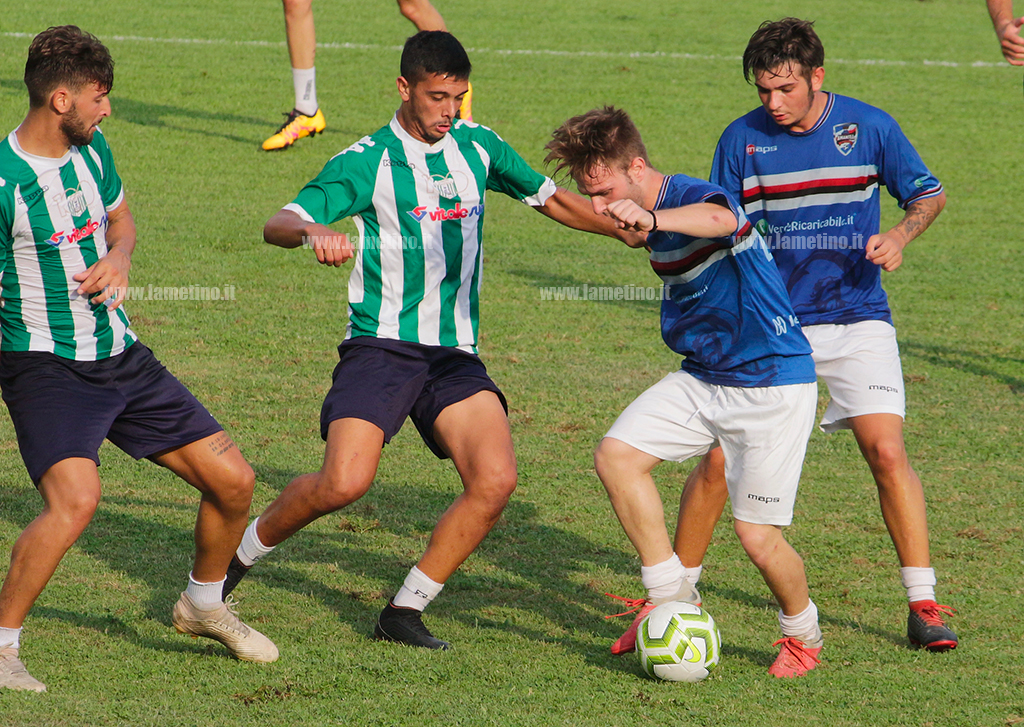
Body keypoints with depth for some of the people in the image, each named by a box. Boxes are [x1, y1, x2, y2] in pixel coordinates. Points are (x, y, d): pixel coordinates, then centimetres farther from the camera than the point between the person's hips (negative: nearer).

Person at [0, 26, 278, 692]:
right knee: (75, 499, -31)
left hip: (120, 356, 7)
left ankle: (203, 606, 32)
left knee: (233, 480, 6)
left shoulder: (91, 147, 4)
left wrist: (118, 259, 0)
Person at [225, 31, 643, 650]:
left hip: (455, 355, 5)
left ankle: (406, 611, -3)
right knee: (345, 483, -23)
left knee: (496, 480, -18)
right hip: (381, 345, -4)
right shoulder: (366, 162, -4)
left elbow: (550, 198, 25)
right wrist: (314, 233, -37)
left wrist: (630, 229, 13)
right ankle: (239, 555, 5)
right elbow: (279, 224, -13)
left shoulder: (477, 147, 12)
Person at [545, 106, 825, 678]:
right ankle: (672, 594, 0)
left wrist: (652, 220, -68)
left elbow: (719, 219, -50)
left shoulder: (689, 197, -22)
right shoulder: (657, 227, 5)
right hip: (703, 378, 8)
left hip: (773, 385, -8)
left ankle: (803, 635, 22)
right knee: (617, 454, -11)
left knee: (759, 537, -8)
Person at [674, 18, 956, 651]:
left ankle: (924, 605, -6)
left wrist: (899, 236, -13)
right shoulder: (742, 139, -2)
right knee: (719, 459, -6)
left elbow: (929, 195, 6)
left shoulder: (870, 127, -4)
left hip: (857, 319, -1)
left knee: (887, 450, -14)